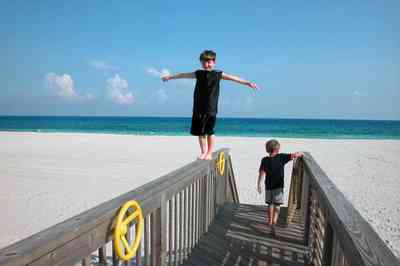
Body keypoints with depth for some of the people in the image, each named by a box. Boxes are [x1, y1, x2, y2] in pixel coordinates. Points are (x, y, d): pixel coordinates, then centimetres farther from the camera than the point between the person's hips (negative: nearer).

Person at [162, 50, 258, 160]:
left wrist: (248, 83, -17)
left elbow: (232, 78, -8)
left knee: (210, 132, -1)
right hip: (198, 108, 3)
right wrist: (171, 77, 31)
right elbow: (184, 75, 20)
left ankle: (209, 153, 12)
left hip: (211, 109, -3)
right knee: (200, 132, 8)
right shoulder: (199, 74, 9)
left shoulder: (218, 74, 0)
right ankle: (203, 152, 23)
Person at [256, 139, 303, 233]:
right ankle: (273, 223, -14)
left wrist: (258, 185, -16)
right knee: (277, 205, 3)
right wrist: (300, 154, 4)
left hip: (268, 186, 3)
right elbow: (294, 155, -17)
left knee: (270, 204, 20)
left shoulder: (265, 160, -8)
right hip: (278, 186, -2)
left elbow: (261, 173, -16)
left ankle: (270, 220, 37)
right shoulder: (281, 157, -12)